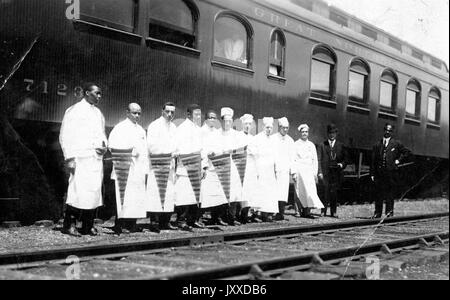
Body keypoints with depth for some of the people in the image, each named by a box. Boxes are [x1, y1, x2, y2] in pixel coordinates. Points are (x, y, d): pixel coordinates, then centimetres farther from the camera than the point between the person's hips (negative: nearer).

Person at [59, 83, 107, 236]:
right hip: (80, 158, -7)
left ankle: (88, 226, 11)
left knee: (95, 192, 4)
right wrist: (69, 157, -14)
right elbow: (65, 136, -5)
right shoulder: (74, 111, -1)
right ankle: (69, 225, -2)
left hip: (97, 158, 7)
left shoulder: (99, 113, 19)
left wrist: (104, 146, 4)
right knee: (78, 191, -11)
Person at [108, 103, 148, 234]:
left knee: (137, 197, 4)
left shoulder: (141, 130, 18)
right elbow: (112, 146, -9)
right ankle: (119, 225, -5)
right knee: (123, 197, -9)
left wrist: (146, 169, 11)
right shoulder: (120, 127, -1)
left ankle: (131, 225, 9)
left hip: (138, 170, 6)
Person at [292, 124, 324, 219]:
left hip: (309, 171, 4)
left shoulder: (311, 145, 16)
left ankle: (307, 211, -5)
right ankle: (306, 211, -8)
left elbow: (315, 160, 16)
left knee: (311, 190, -6)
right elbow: (293, 160, -1)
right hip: (299, 170, -4)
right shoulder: (296, 145, 4)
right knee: (303, 191, -10)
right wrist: (293, 173, -9)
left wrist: (315, 173, 9)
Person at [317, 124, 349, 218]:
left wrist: (342, 164, -7)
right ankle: (323, 211, 1)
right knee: (325, 191, -8)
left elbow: (346, 158, 14)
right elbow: (319, 160, 4)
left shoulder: (341, 146, 13)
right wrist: (320, 172, -6)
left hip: (336, 172, 1)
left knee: (335, 192, -1)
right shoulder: (322, 145, 10)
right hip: (325, 172, -1)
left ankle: (334, 212, 6)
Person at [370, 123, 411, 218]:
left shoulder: (396, 143, 6)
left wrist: (399, 160, 1)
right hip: (379, 173, 2)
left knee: (390, 194, -1)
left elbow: (407, 152, 12)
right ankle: (377, 213, 9)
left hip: (391, 172, -2)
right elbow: (373, 160, 9)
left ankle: (389, 212, 4)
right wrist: (372, 174, 4)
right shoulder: (378, 144, 11)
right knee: (379, 194, 5)